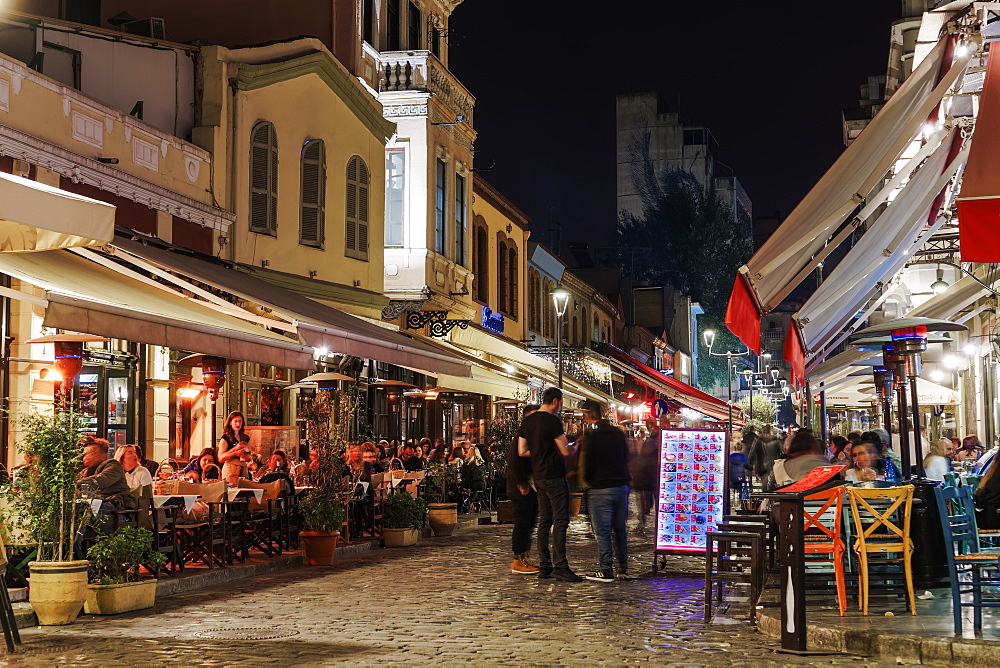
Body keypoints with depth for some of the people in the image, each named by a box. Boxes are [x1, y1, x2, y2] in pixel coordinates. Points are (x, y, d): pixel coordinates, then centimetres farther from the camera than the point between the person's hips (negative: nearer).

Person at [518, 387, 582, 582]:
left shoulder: (527, 421, 10)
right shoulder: (552, 421, -15)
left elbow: (522, 451, 13)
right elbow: (566, 451, -15)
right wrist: (575, 446, 5)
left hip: (538, 476, 8)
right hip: (554, 476, -8)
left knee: (545, 521, 11)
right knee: (560, 521, -7)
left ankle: (545, 566, 11)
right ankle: (560, 566, -12)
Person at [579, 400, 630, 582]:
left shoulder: (590, 436, -11)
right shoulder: (619, 433, 8)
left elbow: (586, 464, -9)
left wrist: (587, 482, 9)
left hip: (600, 489, -6)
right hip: (621, 485, 6)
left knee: (602, 531, -2)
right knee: (620, 529, 13)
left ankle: (605, 570, -2)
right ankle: (622, 568, 16)